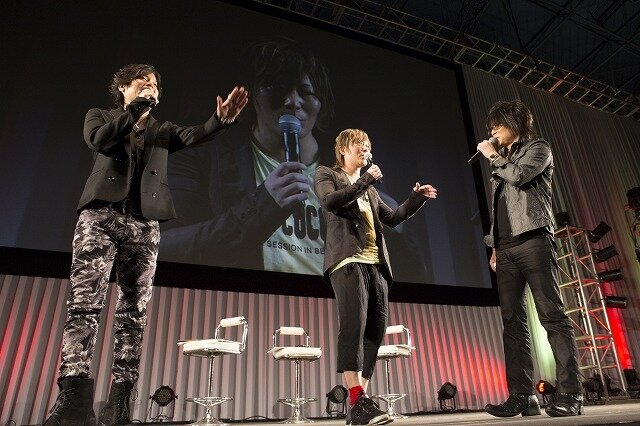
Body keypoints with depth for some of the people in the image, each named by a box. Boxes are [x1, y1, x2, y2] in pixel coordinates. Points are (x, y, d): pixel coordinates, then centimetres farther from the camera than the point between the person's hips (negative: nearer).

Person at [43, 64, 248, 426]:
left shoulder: (162, 130, 23)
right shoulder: (100, 116, 19)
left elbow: (194, 136, 3)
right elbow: (99, 140, -5)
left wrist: (222, 120, -17)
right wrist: (137, 107, -1)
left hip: (145, 225, 2)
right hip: (101, 216, -2)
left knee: (134, 314, -3)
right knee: (85, 304, -13)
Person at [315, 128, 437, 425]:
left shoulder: (369, 188, 30)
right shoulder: (327, 175, 13)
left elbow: (392, 218, 28)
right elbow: (330, 202, -8)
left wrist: (416, 198, 17)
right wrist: (365, 181, -6)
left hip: (375, 263, 7)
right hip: (348, 260, -6)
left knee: (375, 329, -2)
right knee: (354, 323, -21)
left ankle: (358, 401, 3)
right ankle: (357, 400, -20)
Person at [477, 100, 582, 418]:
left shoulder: (537, 148, 10)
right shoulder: (502, 160, 27)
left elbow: (519, 175, -12)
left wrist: (494, 157, 5)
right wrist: (495, 245, 15)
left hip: (532, 239, -6)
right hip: (506, 247, 6)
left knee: (552, 315, -10)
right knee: (513, 322, -1)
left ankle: (570, 394, -7)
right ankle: (522, 396, -1)